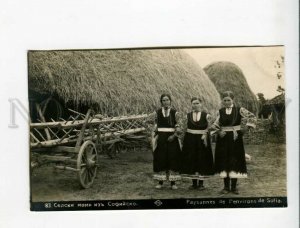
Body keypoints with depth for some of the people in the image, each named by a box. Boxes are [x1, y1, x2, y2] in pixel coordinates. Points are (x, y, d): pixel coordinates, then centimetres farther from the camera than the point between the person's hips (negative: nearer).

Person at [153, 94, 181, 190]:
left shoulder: (174, 112, 3)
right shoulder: (158, 112, 7)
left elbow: (178, 126, 2)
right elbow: (156, 125, 11)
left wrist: (175, 135, -12)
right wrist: (156, 135, 0)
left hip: (172, 138, -1)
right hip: (161, 137, 1)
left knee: (173, 158, 1)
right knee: (160, 158, 2)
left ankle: (173, 182, 10)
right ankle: (160, 182, 11)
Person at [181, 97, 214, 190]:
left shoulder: (206, 115, 0)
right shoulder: (188, 115, 7)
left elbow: (209, 128, -1)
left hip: (202, 139, -2)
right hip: (190, 139, 2)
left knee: (202, 159, 2)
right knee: (191, 159, 4)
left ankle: (201, 183, 14)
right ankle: (194, 183, 16)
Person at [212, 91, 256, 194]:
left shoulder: (239, 110, -1)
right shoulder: (220, 111, 6)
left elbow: (252, 117, -5)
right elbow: (216, 125, 8)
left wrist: (246, 127, -13)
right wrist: (218, 131, -10)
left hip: (235, 138, -2)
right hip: (223, 139, 2)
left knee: (235, 160, 2)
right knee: (224, 161, 4)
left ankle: (234, 187, 13)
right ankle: (226, 186, 15)